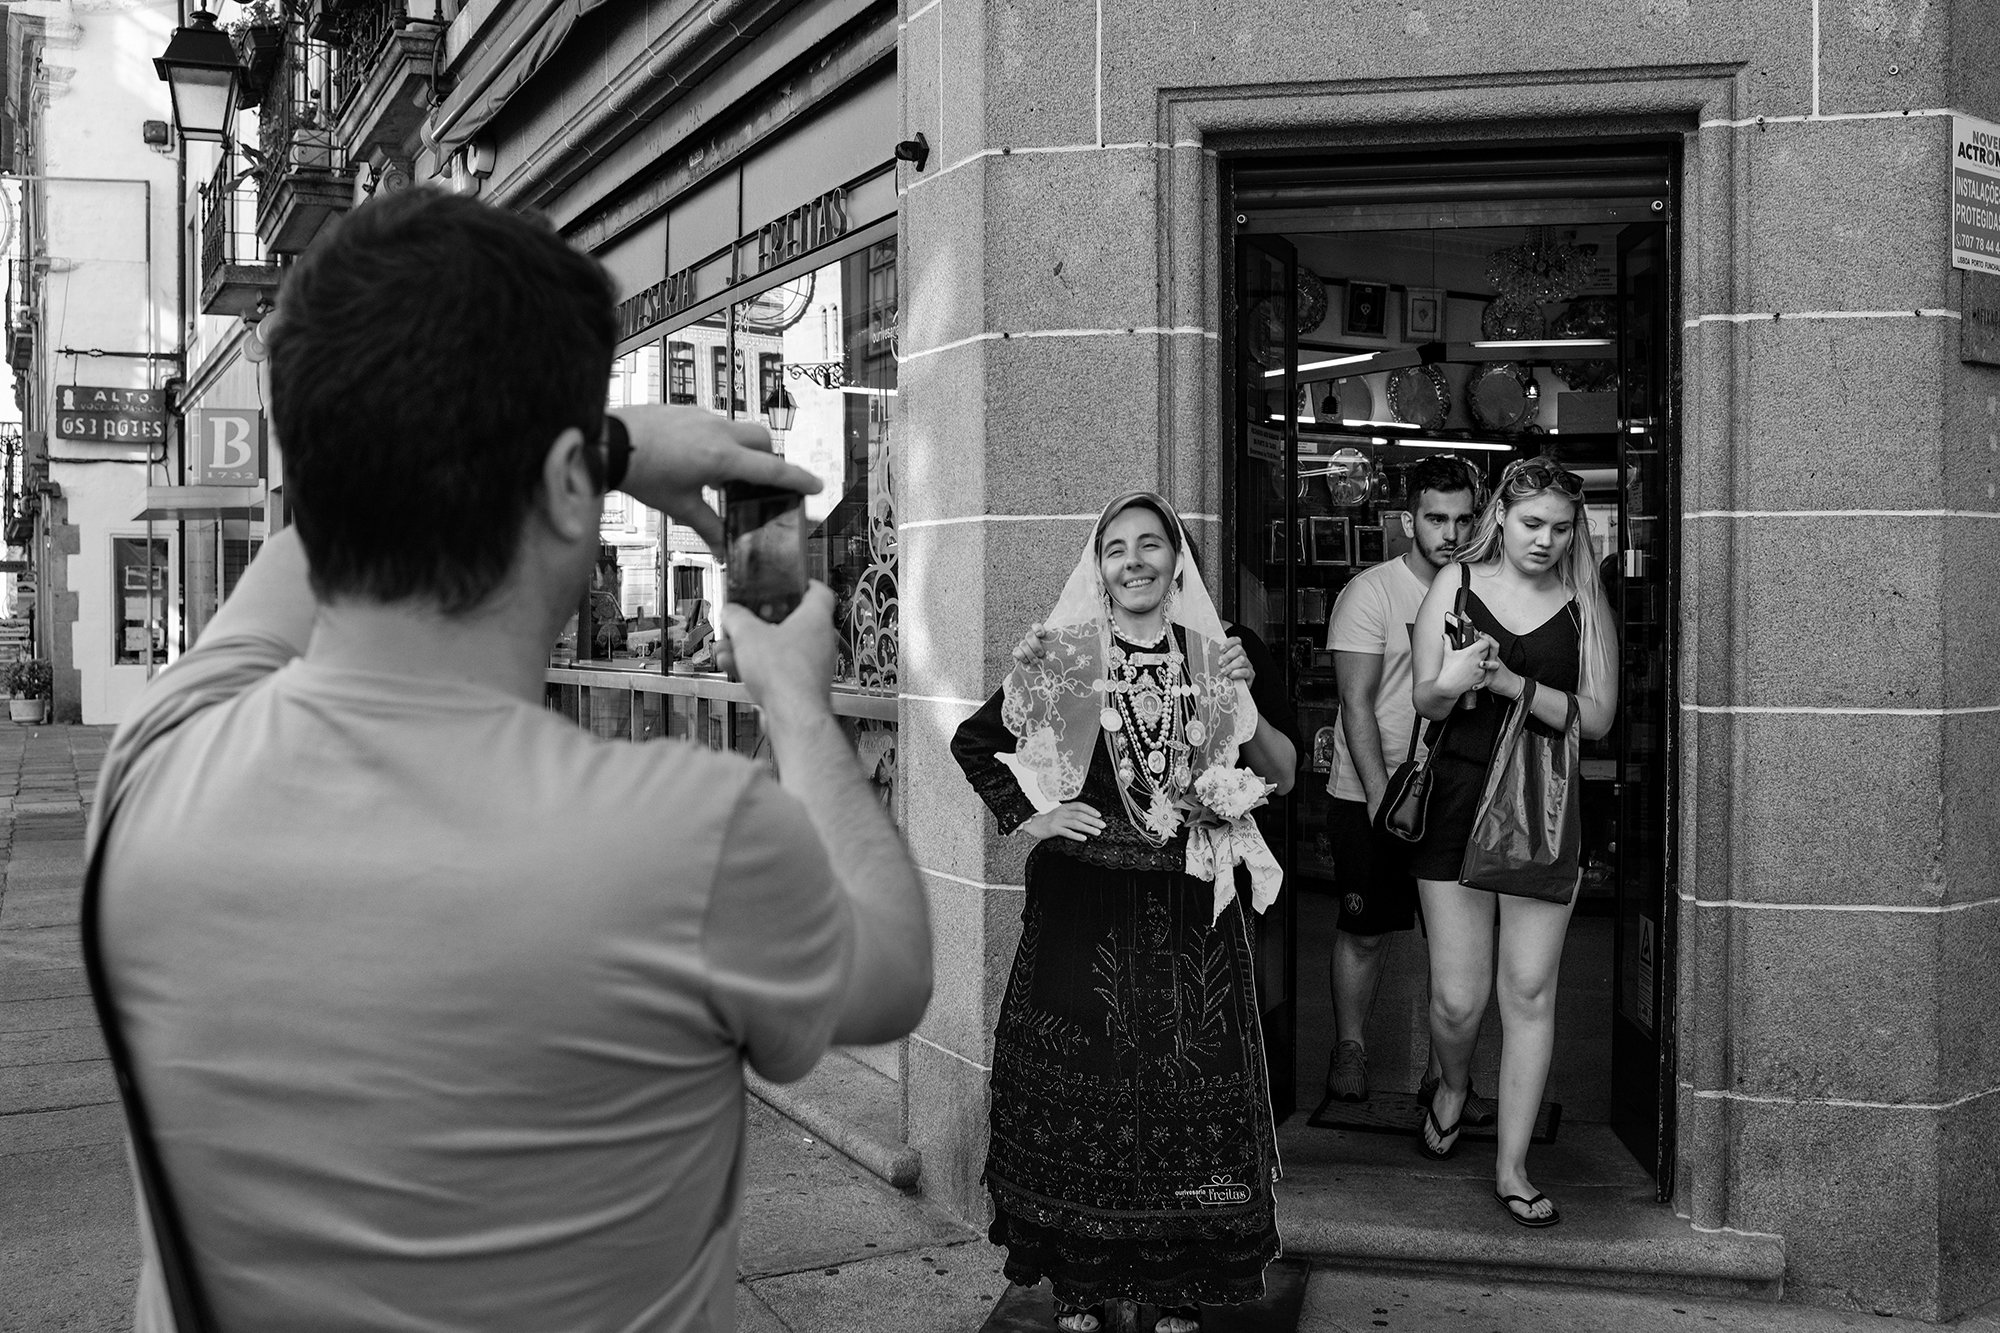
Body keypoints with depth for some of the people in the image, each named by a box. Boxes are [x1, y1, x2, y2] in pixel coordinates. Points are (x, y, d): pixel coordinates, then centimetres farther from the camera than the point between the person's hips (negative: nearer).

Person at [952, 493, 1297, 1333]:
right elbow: (971, 742, 10)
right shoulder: (1060, 659, 0)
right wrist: (1025, 817, -1)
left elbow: (1282, 777, 7)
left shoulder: (1221, 656, 6)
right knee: (1075, 1086, 4)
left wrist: (1246, 705, -8)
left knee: (1192, 1090, 3)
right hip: (1081, 906, -1)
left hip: (1190, 913, 1)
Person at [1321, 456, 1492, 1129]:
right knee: (1365, 932, 7)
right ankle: (1350, 1046, 27)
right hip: (1370, 796, -4)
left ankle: (1443, 1075, 15)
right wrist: (1381, 794, -16)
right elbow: (1358, 702, -11)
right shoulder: (1370, 593, -7)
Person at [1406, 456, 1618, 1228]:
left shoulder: (1584, 604, 4)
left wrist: (1509, 681, -16)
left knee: (1530, 994, 3)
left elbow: (1596, 716, -4)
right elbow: (1425, 701, -2)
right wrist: (1450, 685, -26)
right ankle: (1452, 1087, 36)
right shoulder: (1456, 584, 3)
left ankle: (1511, 1169, 16)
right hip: (1458, 798, -1)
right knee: (1457, 997, 0)